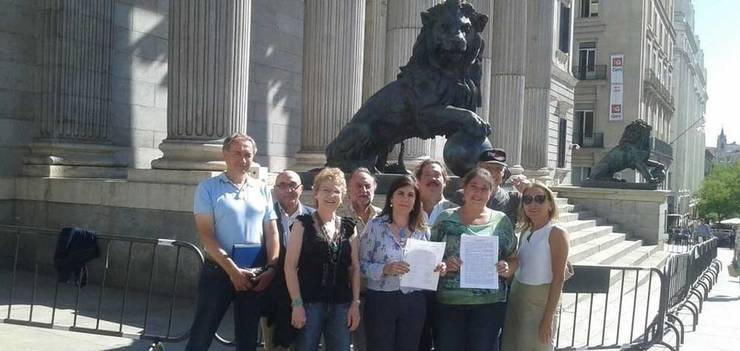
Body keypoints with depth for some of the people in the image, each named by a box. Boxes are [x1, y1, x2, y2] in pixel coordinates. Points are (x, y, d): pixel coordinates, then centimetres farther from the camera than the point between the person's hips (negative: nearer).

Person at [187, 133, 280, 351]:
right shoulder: (208, 188, -4)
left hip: (255, 275, 4)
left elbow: (271, 233, 8)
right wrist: (232, 270, -17)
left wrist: (271, 268, -6)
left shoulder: (262, 190, 7)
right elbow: (205, 234, -11)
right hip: (218, 272, -3)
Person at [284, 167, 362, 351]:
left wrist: (355, 302, 3)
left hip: (341, 305, 4)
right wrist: (297, 303, -12)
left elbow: (354, 267, 11)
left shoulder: (348, 227, 9)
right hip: (310, 303, -3)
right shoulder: (303, 224, -2)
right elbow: (290, 266, -6)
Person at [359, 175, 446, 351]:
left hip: (414, 302, 3)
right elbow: (361, 263, -6)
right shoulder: (376, 225, -4)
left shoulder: (422, 229, 6)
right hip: (381, 300, -3)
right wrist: (385, 269, -21)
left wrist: (438, 267, -8)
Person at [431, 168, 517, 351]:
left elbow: (513, 258, 10)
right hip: (448, 302, 0)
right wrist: (443, 265, -13)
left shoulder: (501, 221, 6)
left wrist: (506, 269, -10)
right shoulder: (446, 218, 5)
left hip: (489, 303, 0)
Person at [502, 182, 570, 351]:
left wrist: (549, 318, -17)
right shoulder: (525, 232, 9)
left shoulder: (556, 233, -10)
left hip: (540, 303, -6)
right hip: (516, 299, 6)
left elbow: (558, 279, -14)